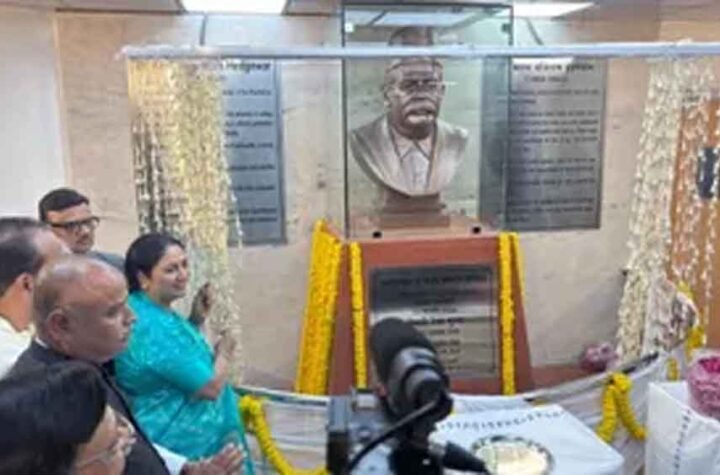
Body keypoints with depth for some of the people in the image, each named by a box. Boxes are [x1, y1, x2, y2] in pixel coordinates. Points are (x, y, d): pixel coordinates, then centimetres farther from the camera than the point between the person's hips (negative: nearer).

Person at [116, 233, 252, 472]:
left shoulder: (148, 312, 3)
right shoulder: (155, 326, -27)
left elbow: (181, 361, 16)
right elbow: (210, 388, -24)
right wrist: (224, 352, -5)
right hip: (181, 444, -10)